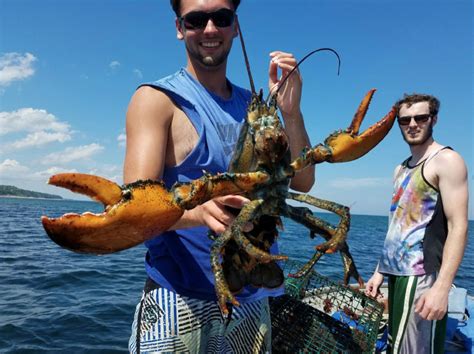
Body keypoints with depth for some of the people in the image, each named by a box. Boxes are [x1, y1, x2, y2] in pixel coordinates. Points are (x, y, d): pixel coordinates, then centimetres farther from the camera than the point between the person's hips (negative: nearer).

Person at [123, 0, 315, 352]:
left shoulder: (253, 105, 7)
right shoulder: (158, 99, -7)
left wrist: (291, 113, -12)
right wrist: (198, 210, -37)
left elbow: (302, 182, 2)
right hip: (179, 300, -4)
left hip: (253, 298, 5)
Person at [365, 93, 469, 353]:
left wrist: (442, 287, -23)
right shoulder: (402, 169, 17)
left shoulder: (446, 160, -6)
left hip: (421, 276, -8)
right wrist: (380, 271, 17)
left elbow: (458, 227, -15)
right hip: (397, 274, 8)